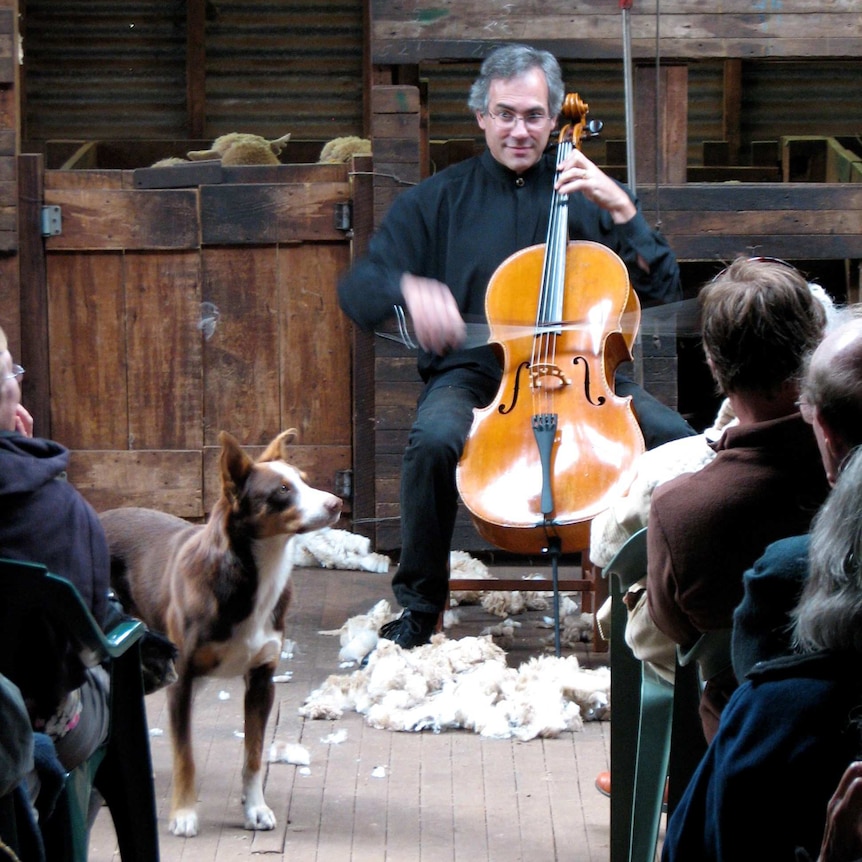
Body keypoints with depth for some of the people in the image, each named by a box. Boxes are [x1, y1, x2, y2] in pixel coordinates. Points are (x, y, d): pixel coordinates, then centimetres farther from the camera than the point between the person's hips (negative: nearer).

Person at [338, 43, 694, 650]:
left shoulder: (587, 192, 14)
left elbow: (665, 295, 7)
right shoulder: (437, 201, 12)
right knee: (435, 439, -35)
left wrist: (622, 212, -6)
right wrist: (407, 289, -20)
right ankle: (420, 604, -15)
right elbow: (358, 291, 2)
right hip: (474, 372, -1)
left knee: (676, 438, -26)